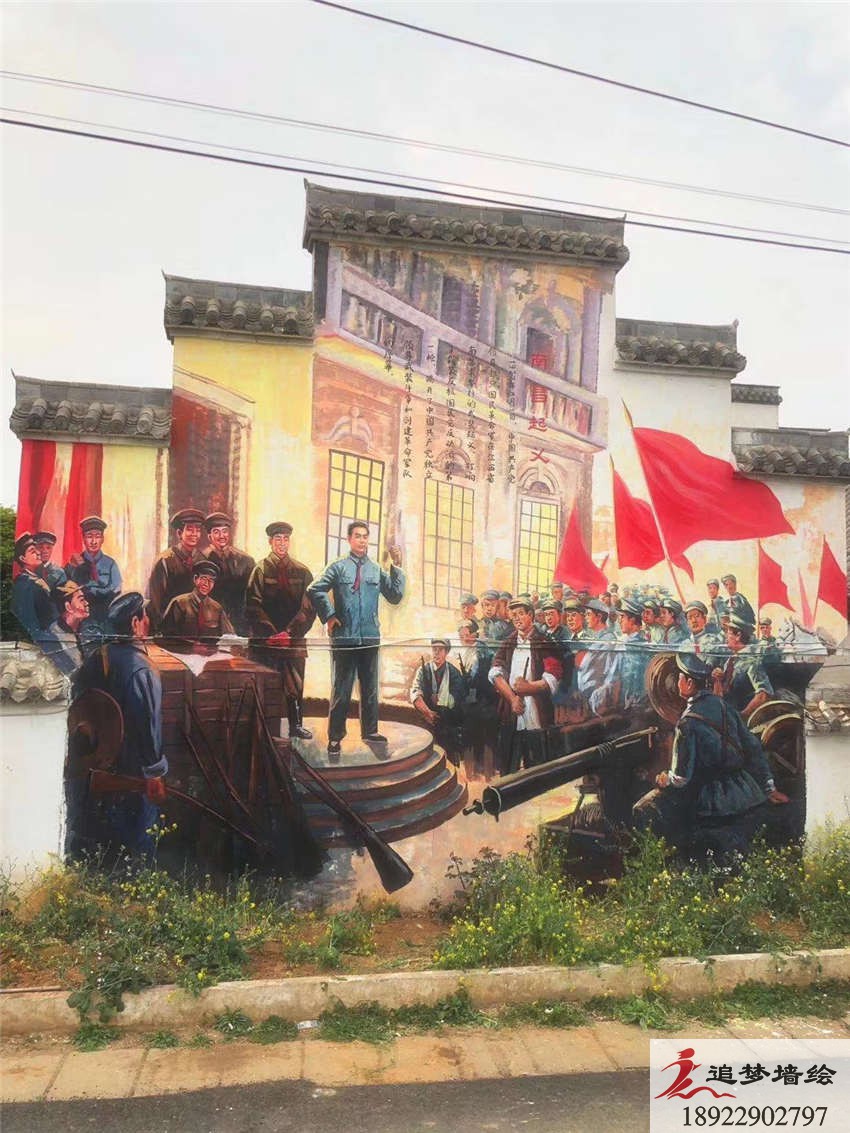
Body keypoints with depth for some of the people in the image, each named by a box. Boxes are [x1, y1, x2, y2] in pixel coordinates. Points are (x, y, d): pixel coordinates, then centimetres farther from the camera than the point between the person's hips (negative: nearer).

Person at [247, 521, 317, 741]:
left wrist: (290, 633, -7)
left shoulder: (302, 572, 9)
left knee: (295, 685, 3)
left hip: (294, 640, 2)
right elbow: (254, 607, -2)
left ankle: (296, 726, 14)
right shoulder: (260, 570, 4)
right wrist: (270, 634, -10)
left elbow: (308, 607, 3)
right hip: (265, 640, -2)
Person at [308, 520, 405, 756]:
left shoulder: (377, 570, 7)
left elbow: (395, 597, 2)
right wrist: (329, 616, -8)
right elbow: (315, 590, -7)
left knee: (370, 688, 15)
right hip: (344, 638, -4)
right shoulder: (338, 567, -2)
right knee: (341, 690, 2)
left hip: (370, 638, 4)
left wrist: (397, 568, -4)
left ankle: (370, 731, 28)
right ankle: (335, 737, 10)